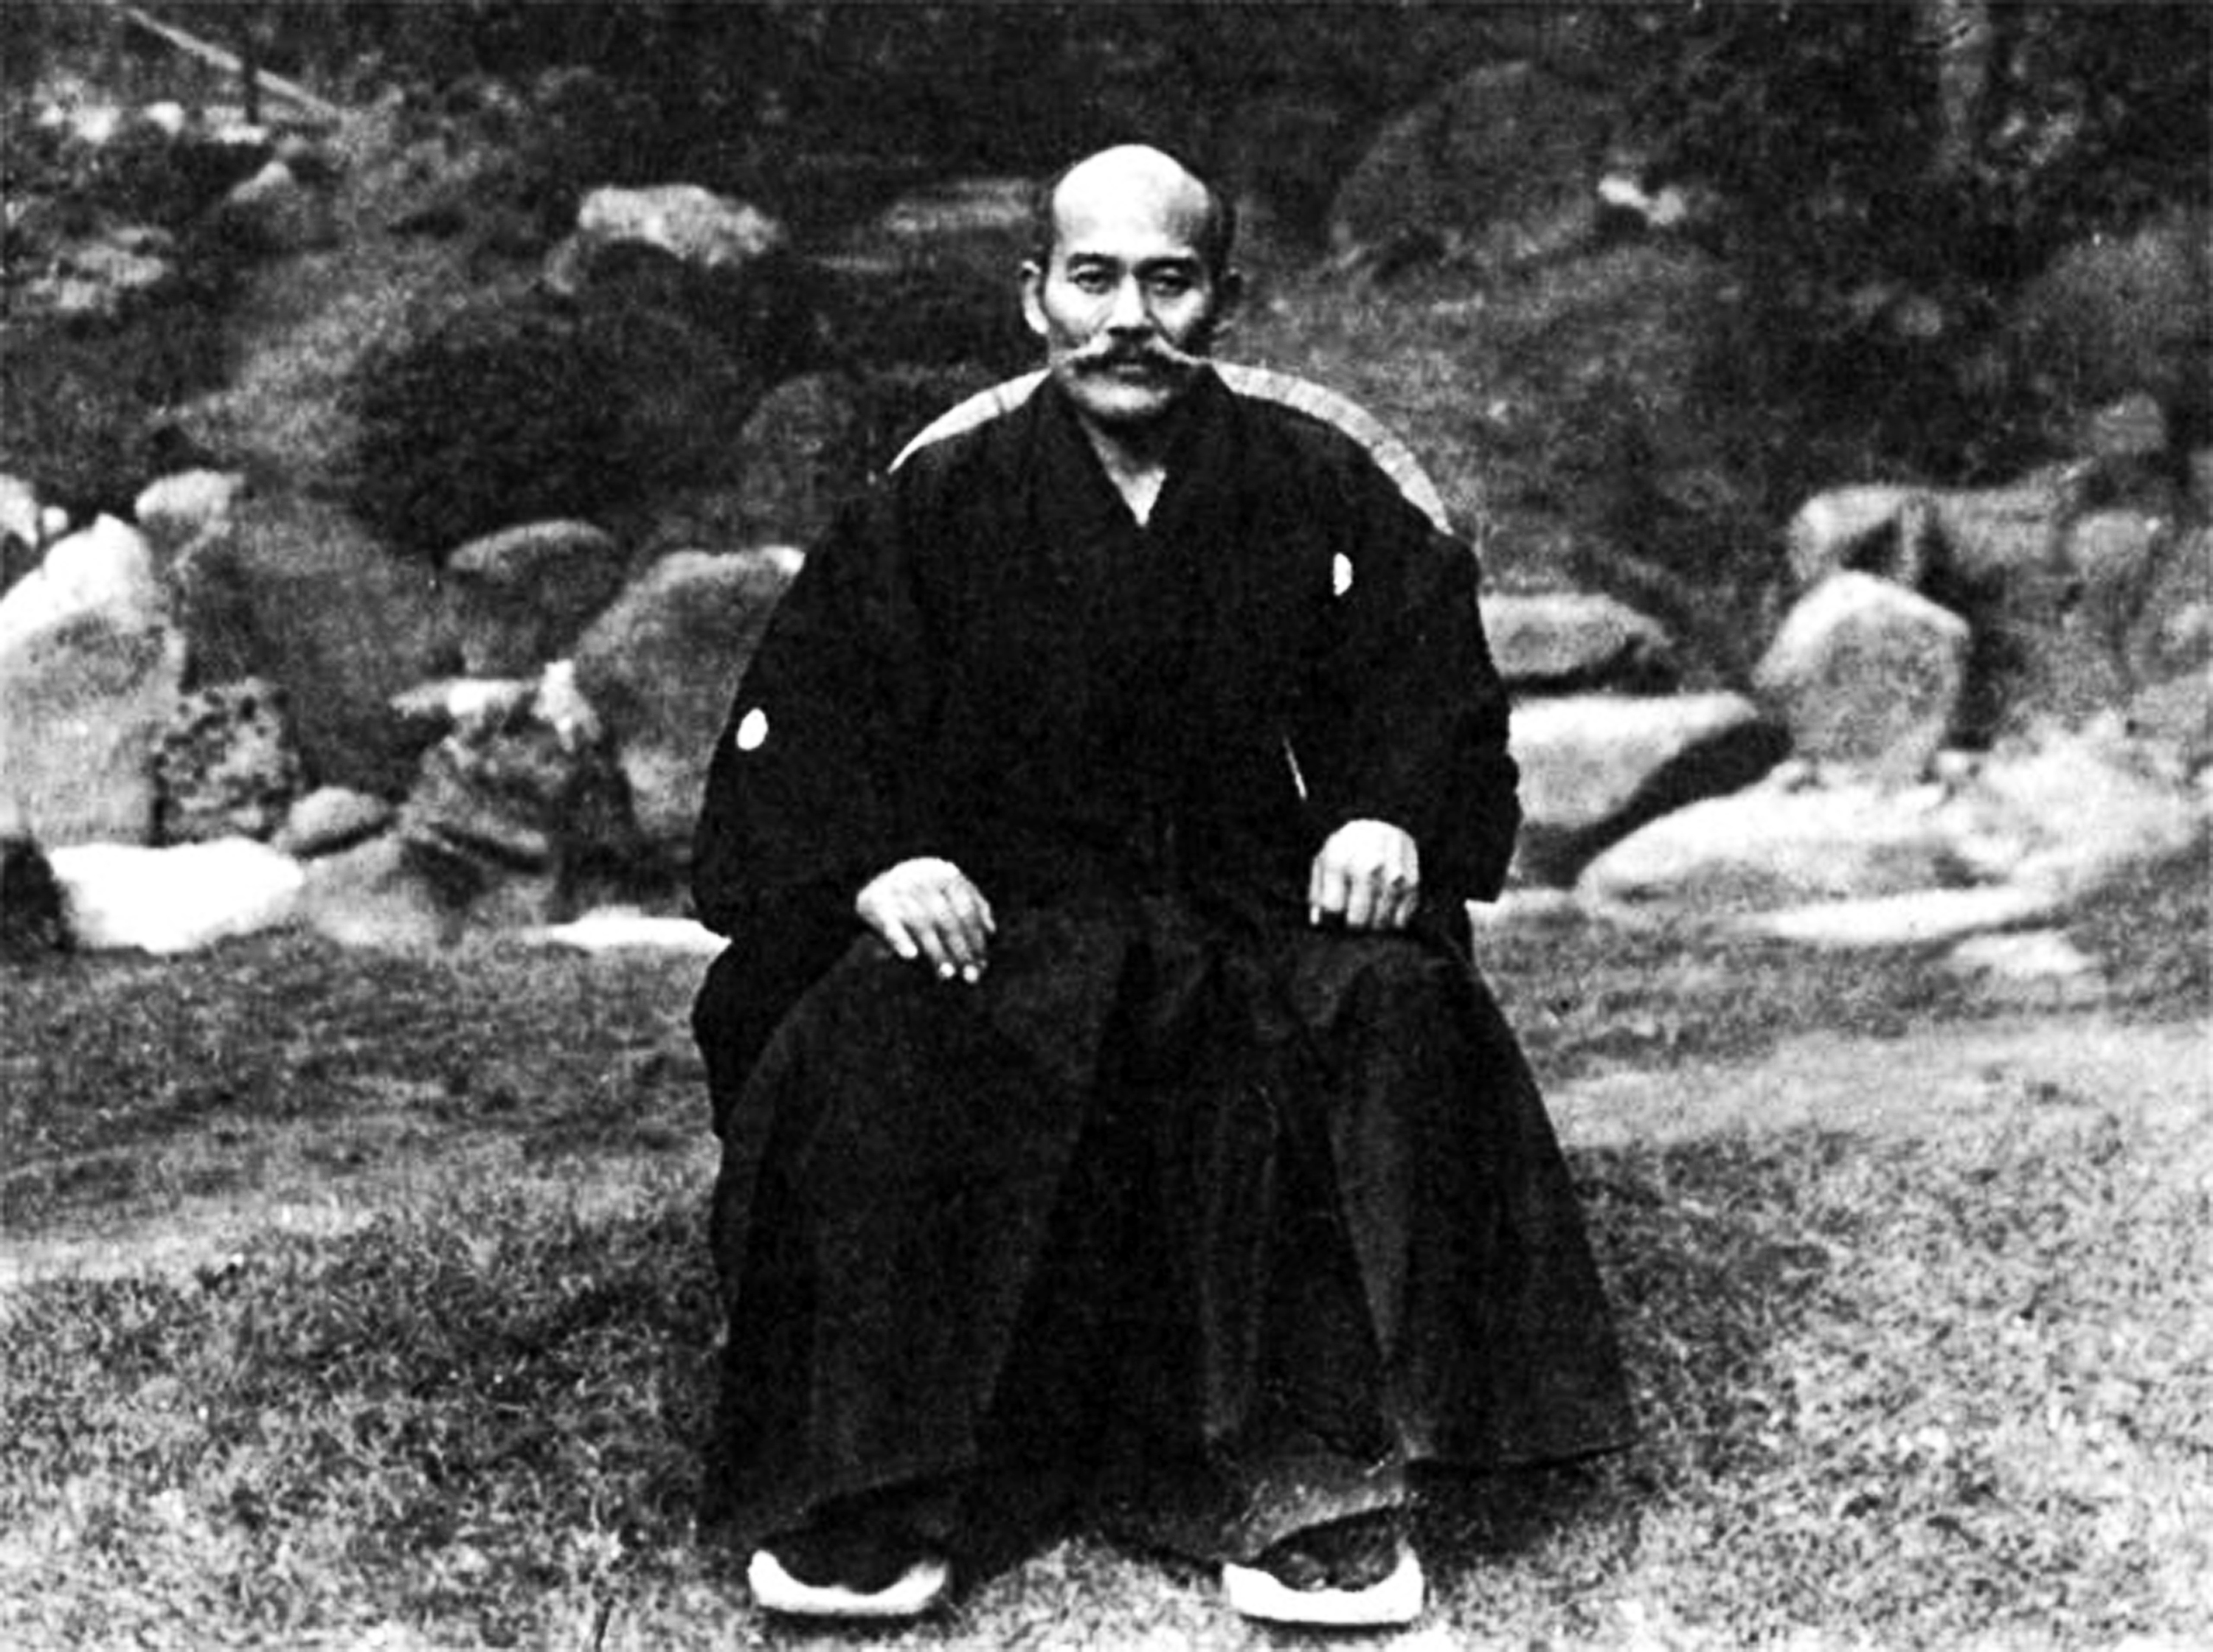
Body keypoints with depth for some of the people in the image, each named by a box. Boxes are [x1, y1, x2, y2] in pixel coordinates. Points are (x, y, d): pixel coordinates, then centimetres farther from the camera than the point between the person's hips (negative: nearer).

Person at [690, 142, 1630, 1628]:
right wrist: (876, 864, -19)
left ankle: (1320, 1479, -23)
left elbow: (1438, 711, 8)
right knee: (870, 1026, -31)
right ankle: (861, 1493, -19)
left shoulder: (1321, 494, 6)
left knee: (1393, 1006, -31)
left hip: (1254, 907, 1)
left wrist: (1393, 819, -14)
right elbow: (792, 743, 1)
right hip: (997, 916, 0)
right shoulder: (939, 509, 4)